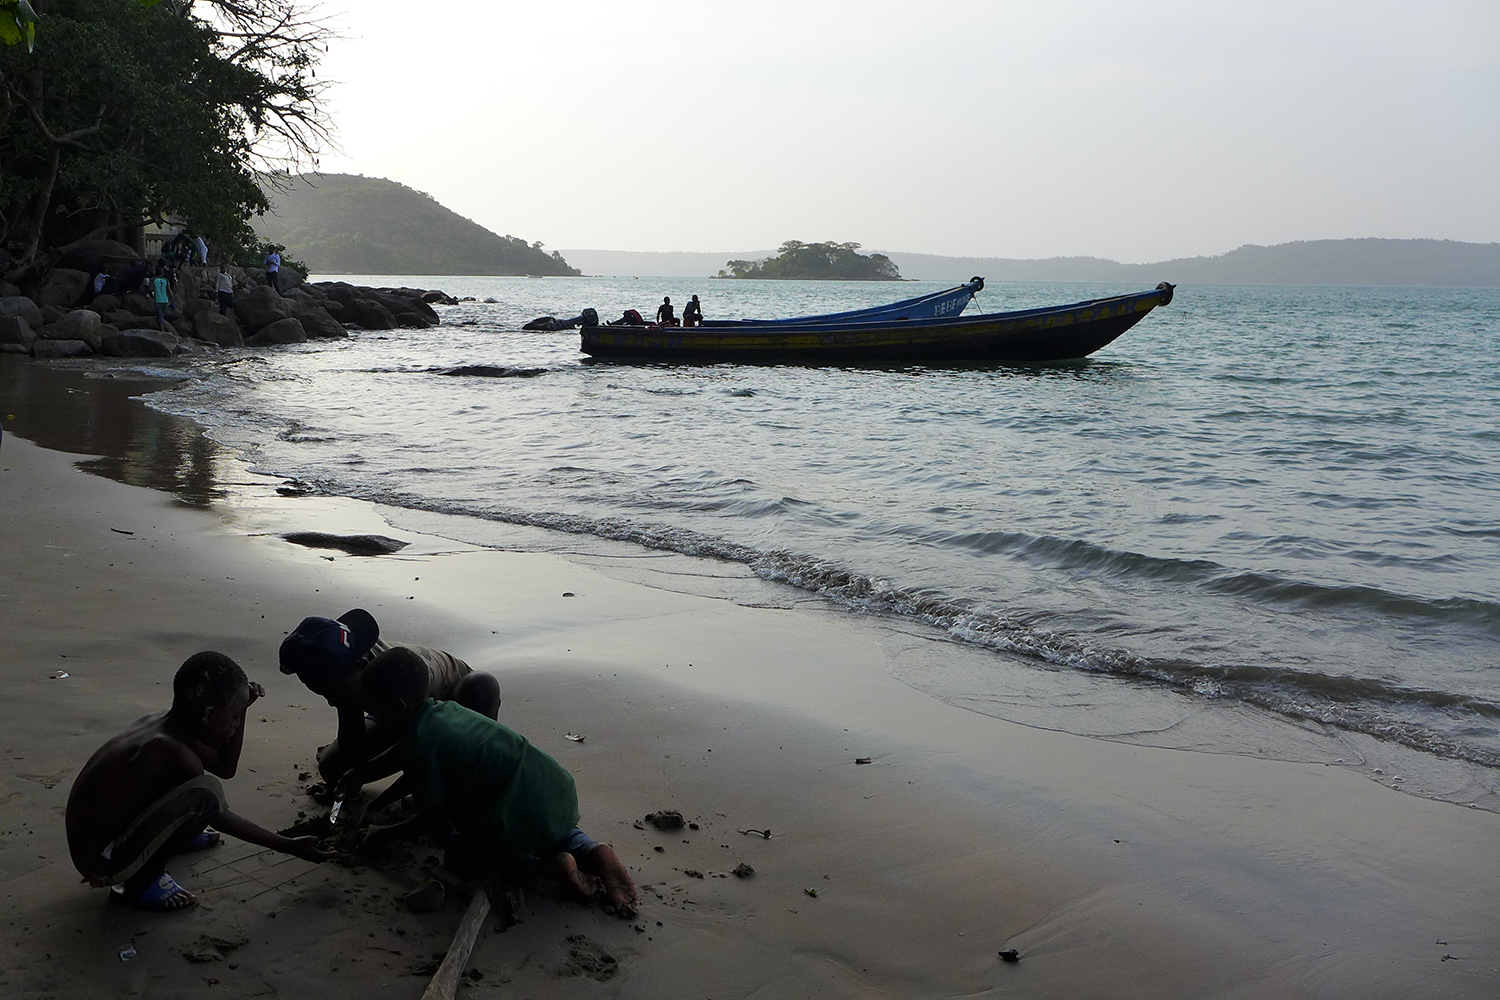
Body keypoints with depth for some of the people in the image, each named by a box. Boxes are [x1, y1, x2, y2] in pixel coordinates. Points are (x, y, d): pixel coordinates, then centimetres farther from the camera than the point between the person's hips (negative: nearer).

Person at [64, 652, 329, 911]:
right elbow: (216, 817, -11)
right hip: (103, 865, -9)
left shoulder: (161, 724, -1)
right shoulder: (170, 751, -26)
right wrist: (287, 846, -2)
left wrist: (241, 707, 3)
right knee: (205, 792, -26)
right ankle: (142, 882, -10)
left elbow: (226, 767, 15)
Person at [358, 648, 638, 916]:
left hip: (522, 820, -8)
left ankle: (552, 861, 0)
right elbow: (416, 776, 32)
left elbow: (433, 816, -3)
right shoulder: (442, 709, 16)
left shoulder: (419, 744, -12)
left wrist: (382, 833, 12)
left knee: (459, 860, 19)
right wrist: (373, 806, 36)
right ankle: (590, 850, 9)